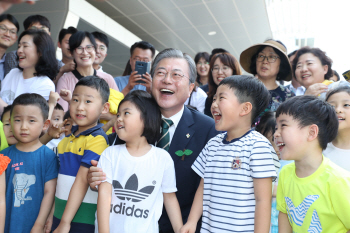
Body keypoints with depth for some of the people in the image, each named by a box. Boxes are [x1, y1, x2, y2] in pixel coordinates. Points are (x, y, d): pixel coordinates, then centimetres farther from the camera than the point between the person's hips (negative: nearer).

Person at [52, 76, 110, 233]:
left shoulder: (97, 139, -16)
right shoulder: (67, 139, 8)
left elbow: (82, 180, -19)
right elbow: (61, 180, 13)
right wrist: (52, 215, 14)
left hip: (84, 220, -6)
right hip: (60, 214, 7)